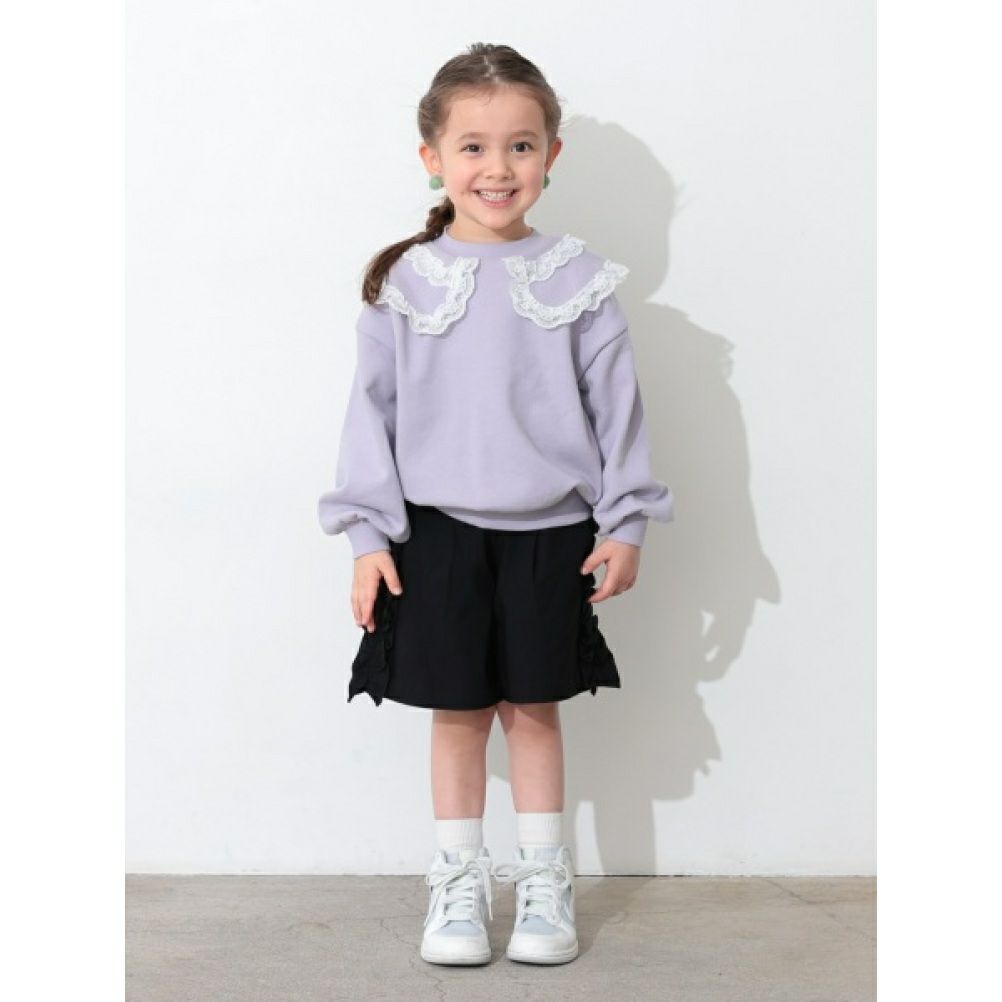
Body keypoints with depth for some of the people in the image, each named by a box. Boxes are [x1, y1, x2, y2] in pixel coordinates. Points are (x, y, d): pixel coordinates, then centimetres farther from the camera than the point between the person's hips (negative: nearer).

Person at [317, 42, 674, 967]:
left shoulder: (577, 281, 0)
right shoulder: (404, 284, 0)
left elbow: (617, 406, 2)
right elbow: (372, 411, 2)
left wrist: (625, 524, 0)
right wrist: (369, 536, -2)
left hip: (550, 533, 0)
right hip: (438, 533, 0)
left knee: (535, 708, 8)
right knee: (457, 711, 7)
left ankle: (543, 880, 22)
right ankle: (459, 882, 20)